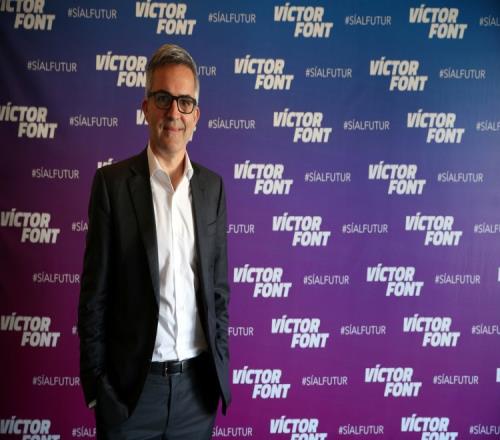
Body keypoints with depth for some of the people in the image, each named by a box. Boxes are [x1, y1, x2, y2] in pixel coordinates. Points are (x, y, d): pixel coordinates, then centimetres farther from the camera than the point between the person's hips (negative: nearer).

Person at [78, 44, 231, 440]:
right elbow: (95, 291, -4)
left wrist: (220, 363, 6)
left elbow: (218, 286, 8)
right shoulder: (112, 181, -6)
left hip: (198, 381, 3)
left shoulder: (212, 186, 3)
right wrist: (95, 381, -4)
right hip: (131, 382, -2)